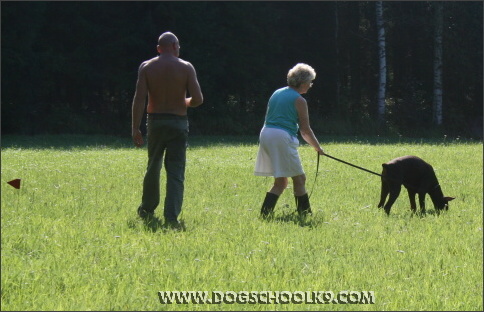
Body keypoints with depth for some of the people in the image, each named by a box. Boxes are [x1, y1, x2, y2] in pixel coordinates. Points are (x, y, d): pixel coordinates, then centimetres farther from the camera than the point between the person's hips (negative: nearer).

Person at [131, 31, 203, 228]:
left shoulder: (146, 67, -1)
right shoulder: (186, 68, -4)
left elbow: (139, 98, -9)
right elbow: (198, 99, -10)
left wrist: (135, 128, -9)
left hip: (155, 122, 2)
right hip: (178, 123, -2)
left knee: (153, 168, 19)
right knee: (175, 172, -2)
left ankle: (147, 210, 31)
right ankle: (171, 216, -14)